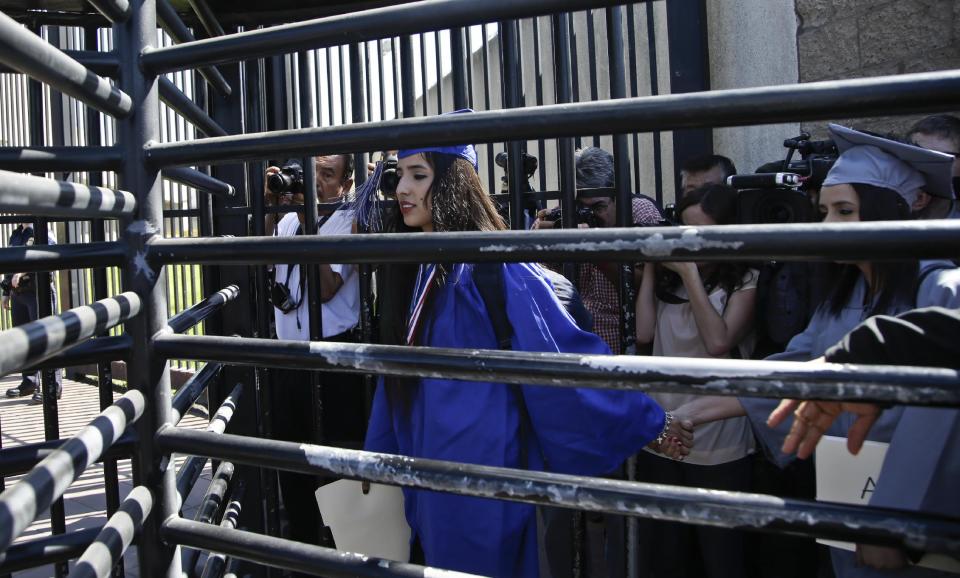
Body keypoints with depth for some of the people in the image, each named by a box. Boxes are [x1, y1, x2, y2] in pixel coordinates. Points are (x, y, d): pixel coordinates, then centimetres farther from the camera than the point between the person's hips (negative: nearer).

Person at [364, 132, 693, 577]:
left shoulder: (493, 265, -18)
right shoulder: (413, 266, 6)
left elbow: (565, 353, -16)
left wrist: (651, 422, -13)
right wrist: (380, 452, 21)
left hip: (480, 470, -7)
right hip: (427, 470, 7)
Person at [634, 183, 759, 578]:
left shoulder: (745, 280, -4)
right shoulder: (669, 278, 9)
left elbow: (719, 342, -17)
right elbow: (644, 333, -1)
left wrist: (690, 274, -13)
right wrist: (650, 266, 0)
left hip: (718, 445, -4)